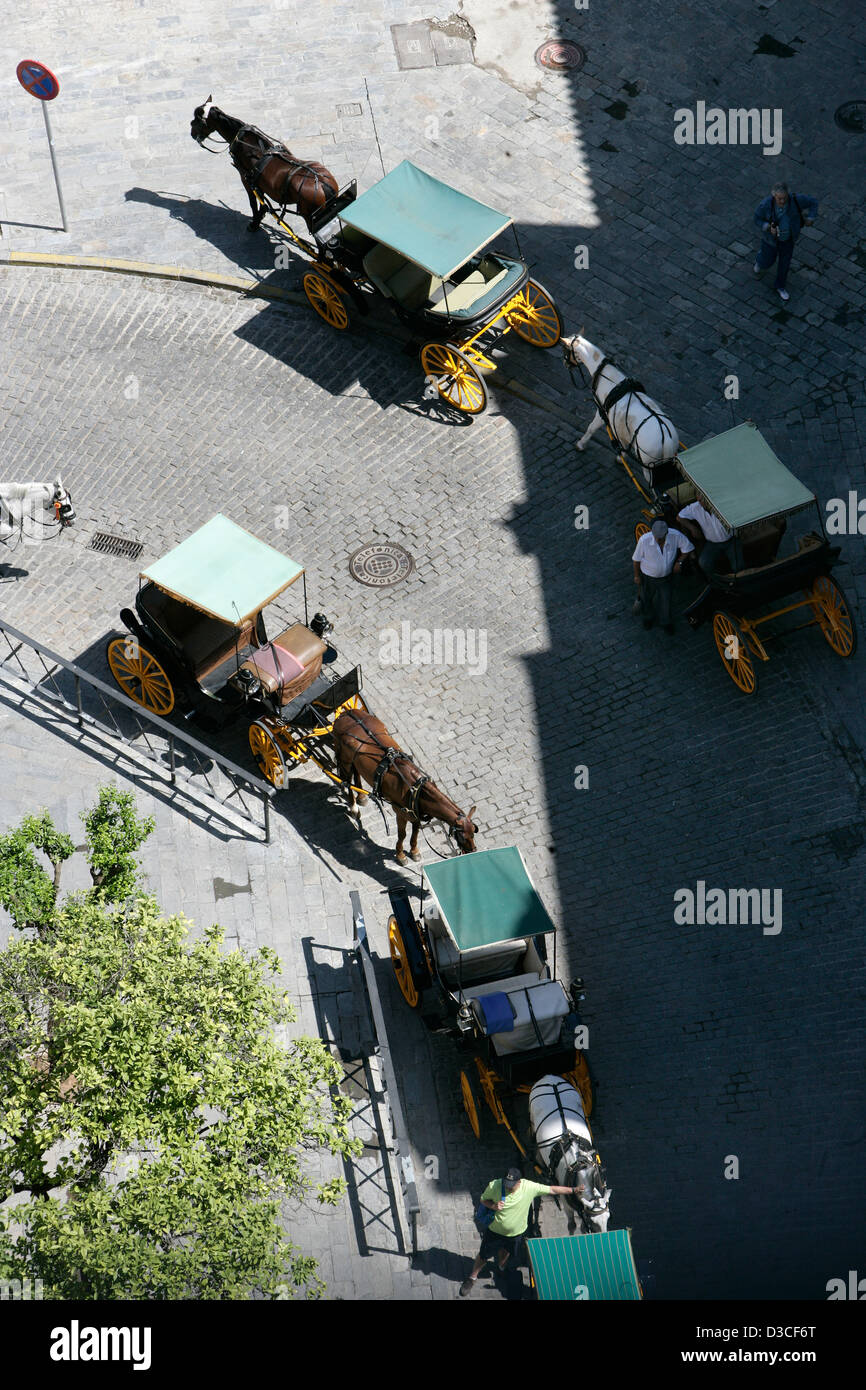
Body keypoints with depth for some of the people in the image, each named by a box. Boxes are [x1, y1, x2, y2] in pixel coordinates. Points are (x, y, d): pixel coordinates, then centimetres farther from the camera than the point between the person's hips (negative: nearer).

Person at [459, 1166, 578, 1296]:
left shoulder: (530, 1187, -28)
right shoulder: (494, 1185, -29)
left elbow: (552, 1190, -19)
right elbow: (484, 1199, -10)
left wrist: (573, 1190, -19)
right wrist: (493, 1206, -31)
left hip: (515, 1233, 2)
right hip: (495, 1231, -2)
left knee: (506, 1252, 30)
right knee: (484, 1256, 15)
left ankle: (501, 1266, 63)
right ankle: (472, 1278, 41)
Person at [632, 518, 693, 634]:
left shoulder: (675, 535, -30)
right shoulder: (644, 540, -34)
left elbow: (687, 547, -9)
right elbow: (636, 559, -17)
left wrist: (679, 562, -17)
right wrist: (637, 576, -6)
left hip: (666, 577, 1)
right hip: (648, 577, -1)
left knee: (665, 600, 21)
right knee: (647, 598, 25)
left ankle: (665, 621, 51)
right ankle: (649, 617, 58)